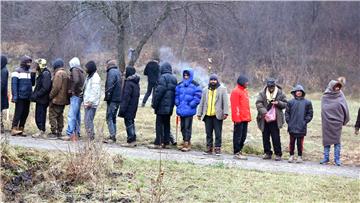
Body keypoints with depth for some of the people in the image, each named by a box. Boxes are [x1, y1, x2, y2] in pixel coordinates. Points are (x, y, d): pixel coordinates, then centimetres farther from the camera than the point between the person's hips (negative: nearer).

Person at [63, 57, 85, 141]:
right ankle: (77, 133, 19)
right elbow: (83, 82, 15)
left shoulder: (74, 70, -8)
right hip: (80, 95, 10)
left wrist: (72, 90, -14)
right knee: (77, 115, 14)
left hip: (75, 95, -10)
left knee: (71, 115, -12)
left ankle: (70, 133, -16)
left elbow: (76, 80, -23)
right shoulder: (81, 71, 18)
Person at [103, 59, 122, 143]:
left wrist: (107, 97, -12)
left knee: (109, 118, -7)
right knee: (113, 118, 15)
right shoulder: (118, 72, 16)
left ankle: (112, 136, -12)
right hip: (118, 98, 9)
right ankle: (113, 136, 18)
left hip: (112, 99, -9)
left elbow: (110, 86, -18)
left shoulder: (111, 72, -12)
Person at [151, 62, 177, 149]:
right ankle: (166, 142, 14)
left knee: (159, 124, -4)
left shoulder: (163, 77, -13)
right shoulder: (174, 79, 12)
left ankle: (158, 143, -6)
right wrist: (172, 104, 17)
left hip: (162, 106, -7)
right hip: (170, 106, 7)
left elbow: (159, 92, -18)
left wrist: (154, 103, -11)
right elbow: (175, 92, 14)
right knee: (167, 124, 13)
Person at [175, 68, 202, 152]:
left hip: (189, 110, -5)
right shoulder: (180, 85, 13)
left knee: (187, 127, -7)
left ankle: (187, 143, -3)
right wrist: (177, 104, 6)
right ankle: (184, 141, 21)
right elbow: (176, 95, 18)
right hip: (181, 109, 5)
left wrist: (191, 105, -11)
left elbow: (197, 97, -6)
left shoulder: (195, 85, -3)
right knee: (182, 126, 11)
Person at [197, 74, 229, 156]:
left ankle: (218, 148, 2)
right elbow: (202, 102, 17)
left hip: (217, 115, -4)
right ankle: (209, 148, 12)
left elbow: (225, 102, -2)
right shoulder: (205, 90, 16)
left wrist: (225, 112, -12)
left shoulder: (222, 89, 4)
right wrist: (199, 113, 12)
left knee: (218, 133, -3)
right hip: (207, 115, 4)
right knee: (208, 133, 6)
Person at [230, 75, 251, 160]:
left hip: (245, 118, 9)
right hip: (239, 119, -9)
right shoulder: (236, 91, -11)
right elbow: (235, 106, -16)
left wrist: (248, 116, 16)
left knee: (243, 136, 12)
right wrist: (237, 118, -19)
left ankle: (239, 151, 20)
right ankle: (236, 153, 0)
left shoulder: (245, 91, 17)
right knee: (238, 136, -4)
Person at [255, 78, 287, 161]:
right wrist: (264, 112, -21)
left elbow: (285, 104, 7)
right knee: (265, 137, 8)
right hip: (264, 119, 2)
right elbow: (258, 104, -8)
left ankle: (278, 154, 5)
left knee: (276, 137, -2)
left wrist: (278, 103, -13)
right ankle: (267, 153, 18)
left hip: (275, 120, -2)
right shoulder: (262, 93, 1)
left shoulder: (280, 93, 2)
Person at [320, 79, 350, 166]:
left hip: (337, 121, 0)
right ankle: (326, 158, 14)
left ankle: (337, 159, 7)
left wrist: (344, 120, 4)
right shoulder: (325, 97, 1)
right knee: (326, 139, 6)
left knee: (337, 140, 3)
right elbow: (323, 109, 3)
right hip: (327, 121, 1)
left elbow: (345, 108, 4)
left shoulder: (340, 96, 1)